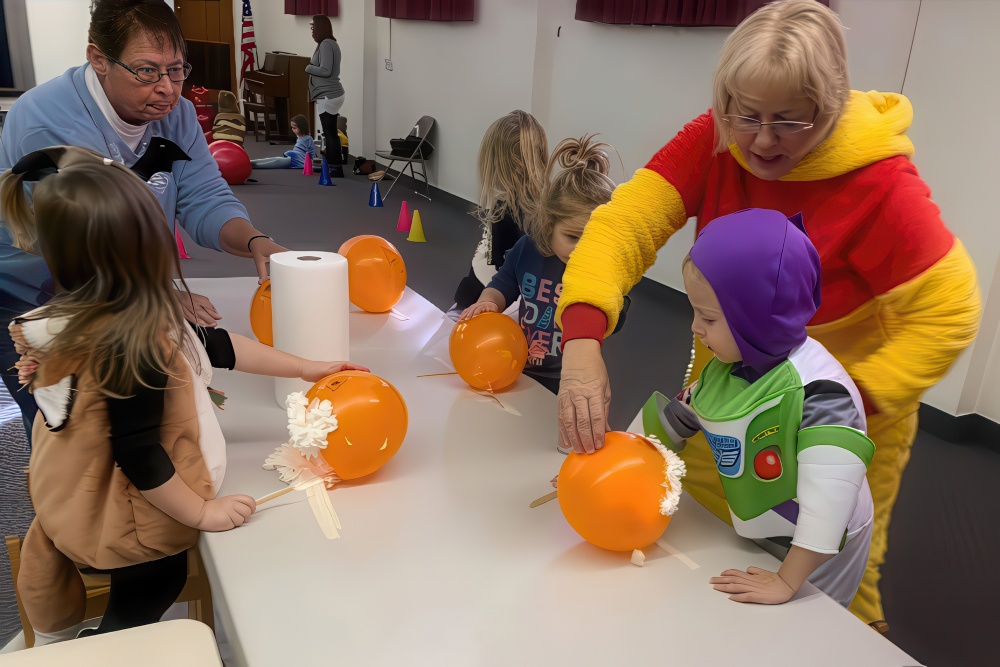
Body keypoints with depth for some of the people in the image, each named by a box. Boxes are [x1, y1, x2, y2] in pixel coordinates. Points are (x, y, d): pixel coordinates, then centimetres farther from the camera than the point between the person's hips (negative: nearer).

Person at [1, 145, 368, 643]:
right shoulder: (134, 347, -35)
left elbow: (210, 344, -3)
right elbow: (138, 453, -30)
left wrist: (302, 367, 3)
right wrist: (203, 513, -16)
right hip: (129, 527, -7)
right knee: (139, 608, 19)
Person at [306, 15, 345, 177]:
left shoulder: (326, 44, -15)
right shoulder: (329, 43, 16)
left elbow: (325, 71, -21)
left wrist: (308, 68, -8)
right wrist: (313, 66, 6)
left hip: (329, 96, -11)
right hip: (330, 95, 11)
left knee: (330, 133, -6)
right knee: (331, 132, 15)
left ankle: (336, 168, -2)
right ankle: (333, 166, 23)